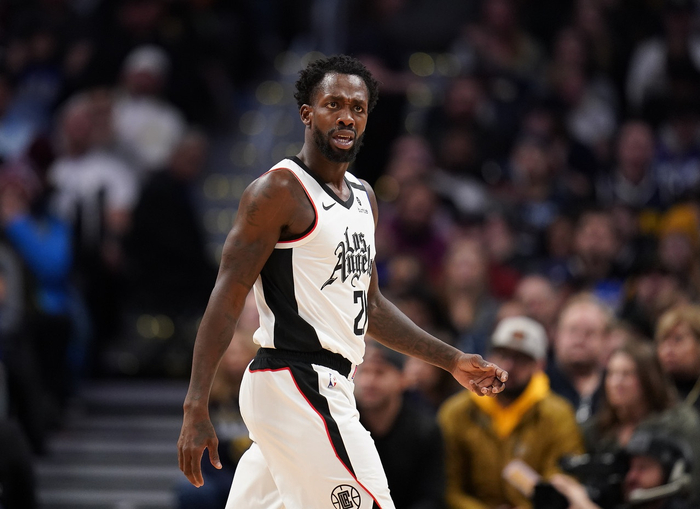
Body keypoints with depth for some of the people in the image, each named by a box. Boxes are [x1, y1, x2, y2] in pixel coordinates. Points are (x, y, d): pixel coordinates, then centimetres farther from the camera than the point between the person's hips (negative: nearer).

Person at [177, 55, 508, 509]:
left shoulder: (363, 198, 18)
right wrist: (196, 408, -20)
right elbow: (227, 300, -13)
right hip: (299, 385, -9)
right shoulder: (280, 191, -9)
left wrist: (453, 361, 23)